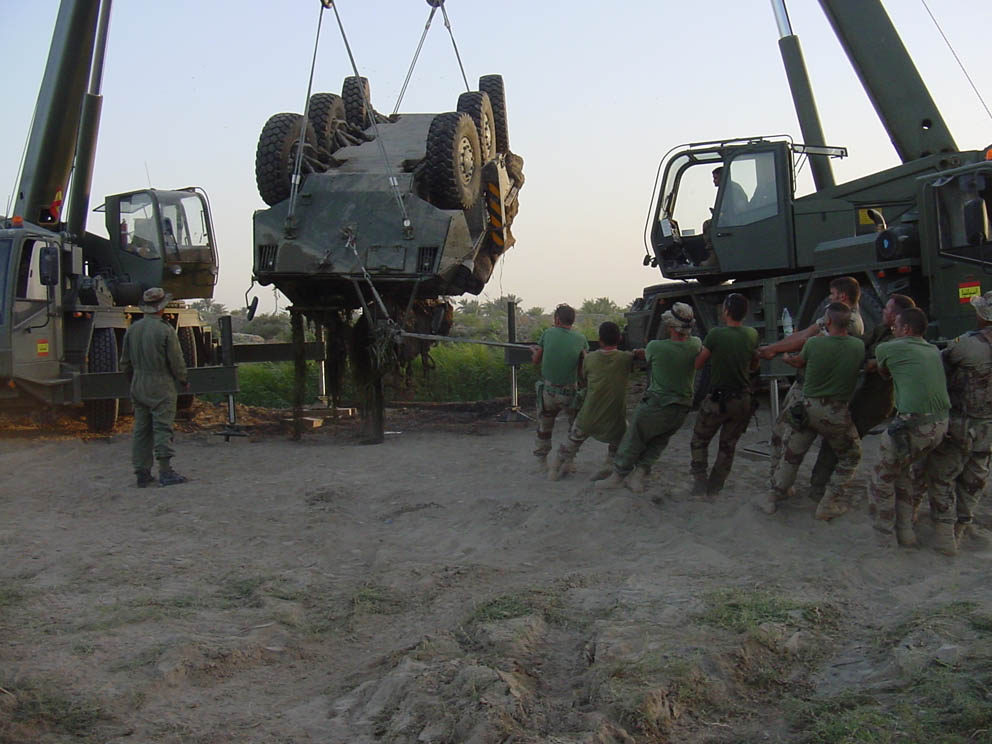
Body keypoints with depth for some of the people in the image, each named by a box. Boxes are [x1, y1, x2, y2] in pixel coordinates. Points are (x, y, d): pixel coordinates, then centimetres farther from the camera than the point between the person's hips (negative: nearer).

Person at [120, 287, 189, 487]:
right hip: (161, 387, -6)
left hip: (138, 386, 6)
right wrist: (183, 381, 5)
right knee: (162, 427, -3)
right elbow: (176, 362, -10)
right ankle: (165, 472, -4)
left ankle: (142, 473, 11)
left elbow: (125, 363, 12)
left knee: (141, 429, 9)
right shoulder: (165, 330, -13)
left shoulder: (133, 329, 5)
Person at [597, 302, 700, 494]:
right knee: (658, 442, 19)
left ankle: (618, 475, 22)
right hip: (682, 408, 4)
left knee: (633, 440, 11)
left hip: (656, 405, -4)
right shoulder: (695, 345, -7)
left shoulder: (655, 347, -17)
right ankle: (640, 474, 8)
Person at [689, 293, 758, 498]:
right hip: (743, 400, 4)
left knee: (700, 441, 16)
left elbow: (698, 364, -7)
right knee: (728, 446, 15)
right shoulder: (752, 335, -1)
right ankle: (713, 489, 20)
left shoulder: (716, 335, -16)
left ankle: (700, 481, 7)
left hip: (718, 399, -4)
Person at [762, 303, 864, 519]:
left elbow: (799, 363, 9)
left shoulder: (814, 343, -10)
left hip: (807, 406, 1)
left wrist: (788, 358, 34)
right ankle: (829, 504, 14)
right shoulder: (858, 347, -8)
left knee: (791, 455, 16)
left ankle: (773, 497, 23)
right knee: (850, 457, 19)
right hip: (836, 412, -1)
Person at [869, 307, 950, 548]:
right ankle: (904, 530, 29)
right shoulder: (934, 351, 16)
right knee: (903, 470, 24)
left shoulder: (888, 349, 1)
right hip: (941, 424, 7)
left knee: (884, 474, 12)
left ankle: (882, 530, 18)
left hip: (914, 424, -7)